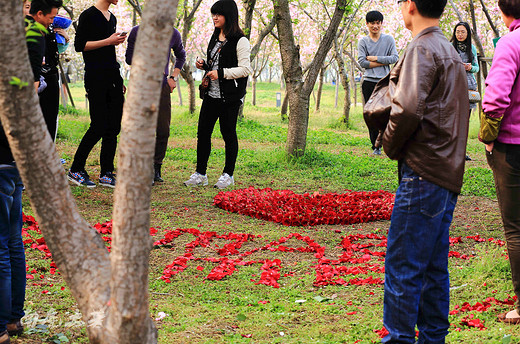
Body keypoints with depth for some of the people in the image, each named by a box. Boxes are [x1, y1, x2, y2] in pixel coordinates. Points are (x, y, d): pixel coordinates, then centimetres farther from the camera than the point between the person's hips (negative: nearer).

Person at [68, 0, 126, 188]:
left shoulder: (112, 18, 19)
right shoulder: (88, 15, -5)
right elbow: (79, 45, -12)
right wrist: (108, 41, -14)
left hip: (113, 77, 8)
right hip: (95, 78, -8)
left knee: (114, 127, 4)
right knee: (99, 127, -9)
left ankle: (106, 174, 11)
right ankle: (76, 170, 5)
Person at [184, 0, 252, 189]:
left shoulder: (240, 41, -9)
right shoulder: (215, 38, 15)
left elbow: (245, 69, -14)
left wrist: (221, 73, -19)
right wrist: (204, 65, 6)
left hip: (230, 96, -7)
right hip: (211, 94, 7)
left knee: (228, 133, 2)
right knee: (203, 132, 5)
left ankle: (228, 174, 14)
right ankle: (200, 173, 13)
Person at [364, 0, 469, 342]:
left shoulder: (423, 48, -10)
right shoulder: (450, 51, 21)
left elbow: (407, 109, -22)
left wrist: (390, 144, -6)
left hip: (424, 174, -9)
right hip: (448, 173, 10)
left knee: (402, 265, -5)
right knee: (433, 266, 13)